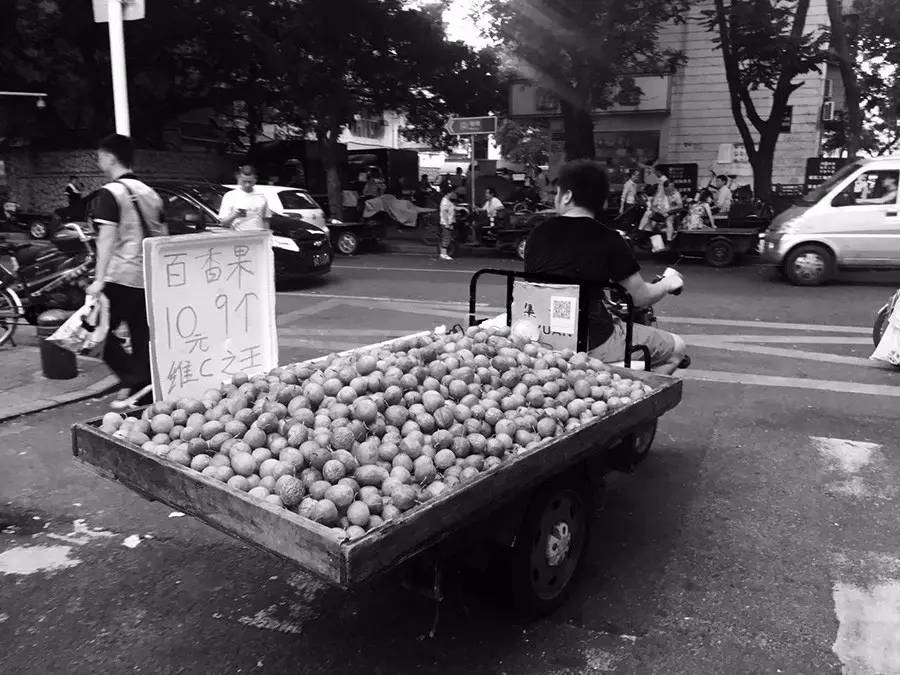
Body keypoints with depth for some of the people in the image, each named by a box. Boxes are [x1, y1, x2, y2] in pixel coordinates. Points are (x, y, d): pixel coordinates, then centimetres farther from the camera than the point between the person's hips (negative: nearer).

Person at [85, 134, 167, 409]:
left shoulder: (109, 193, -7)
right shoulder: (149, 193, 14)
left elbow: (107, 237, -15)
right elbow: (163, 238, 15)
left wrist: (99, 280, -17)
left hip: (119, 277, -7)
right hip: (149, 278, 7)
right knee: (142, 337, 10)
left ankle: (134, 380, -6)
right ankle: (146, 393, 13)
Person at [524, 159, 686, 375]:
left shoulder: (538, 233, 2)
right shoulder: (608, 239, -10)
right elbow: (641, 297, -3)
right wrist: (668, 284, 19)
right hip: (594, 344, -5)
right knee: (676, 348, 12)